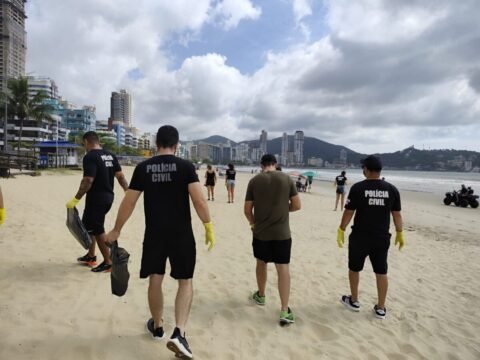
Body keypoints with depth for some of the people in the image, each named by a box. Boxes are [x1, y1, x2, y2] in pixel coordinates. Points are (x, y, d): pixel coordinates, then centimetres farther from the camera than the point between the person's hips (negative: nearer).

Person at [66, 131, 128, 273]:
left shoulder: (90, 157, -15)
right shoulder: (110, 156, 9)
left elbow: (88, 181, -23)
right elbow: (120, 176, 7)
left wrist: (76, 199, -19)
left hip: (96, 199, -9)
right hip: (108, 197, 9)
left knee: (98, 230, 2)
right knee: (88, 224, 23)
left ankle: (108, 263, 10)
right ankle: (91, 256, 33)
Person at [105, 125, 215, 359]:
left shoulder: (143, 168, 1)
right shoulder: (185, 166, -7)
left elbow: (128, 202, 2)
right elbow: (199, 200, -15)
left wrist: (116, 230, 12)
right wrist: (209, 227, -5)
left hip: (154, 233, 3)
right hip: (181, 233, -2)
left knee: (155, 280, 18)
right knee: (185, 282, 10)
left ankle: (157, 326, 36)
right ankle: (179, 333, -1)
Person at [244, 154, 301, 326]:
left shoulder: (254, 180, -4)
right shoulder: (286, 178, -4)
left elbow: (247, 210, -2)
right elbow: (297, 205, -3)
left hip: (260, 232, 1)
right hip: (282, 232, -1)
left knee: (261, 263, 21)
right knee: (283, 268, 3)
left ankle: (260, 295, 40)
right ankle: (285, 311, 1)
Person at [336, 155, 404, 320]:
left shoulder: (358, 188, -12)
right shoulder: (392, 189, -2)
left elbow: (349, 212, -10)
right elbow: (397, 215, 3)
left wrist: (341, 230, 0)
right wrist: (400, 234, 15)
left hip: (360, 237, -3)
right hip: (382, 238, 3)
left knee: (354, 268, 16)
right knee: (381, 272, 13)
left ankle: (354, 301, 30)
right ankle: (380, 308, 22)